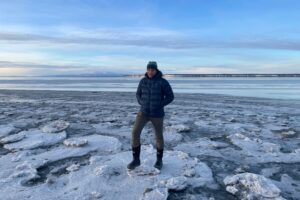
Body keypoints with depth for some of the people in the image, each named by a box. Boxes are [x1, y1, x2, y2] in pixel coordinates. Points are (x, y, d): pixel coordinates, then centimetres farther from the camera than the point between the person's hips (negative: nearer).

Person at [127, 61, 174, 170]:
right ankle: (136, 159, 6)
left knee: (159, 136, 7)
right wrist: (142, 104, -3)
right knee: (135, 132, -9)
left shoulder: (163, 82, -8)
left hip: (157, 113, -3)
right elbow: (138, 94, 15)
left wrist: (159, 105, -13)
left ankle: (159, 160, 28)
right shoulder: (143, 81, 3)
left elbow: (170, 97, -5)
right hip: (144, 112, 3)